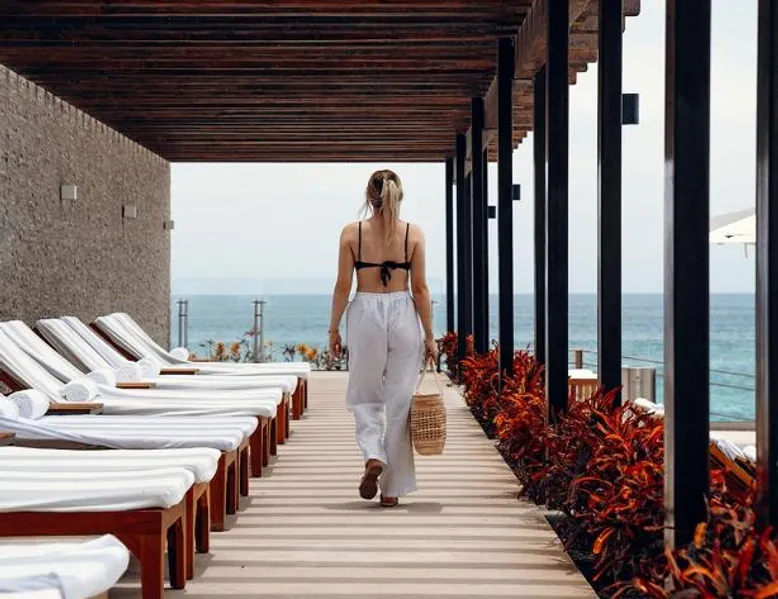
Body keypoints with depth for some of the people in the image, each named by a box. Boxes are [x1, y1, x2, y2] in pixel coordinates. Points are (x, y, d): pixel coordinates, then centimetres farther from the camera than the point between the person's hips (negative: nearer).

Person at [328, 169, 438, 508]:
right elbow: (420, 288, -1)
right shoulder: (413, 234, 0)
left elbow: (343, 286, -1)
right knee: (399, 403, 7)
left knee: (365, 397, 17)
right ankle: (392, 489, 11)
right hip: (403, 315, 0)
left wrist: (333, 330, 8)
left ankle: (373, 456, -9)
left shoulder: (352, 233, -1)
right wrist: (429, 335, 5)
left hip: (365, 314, 0)